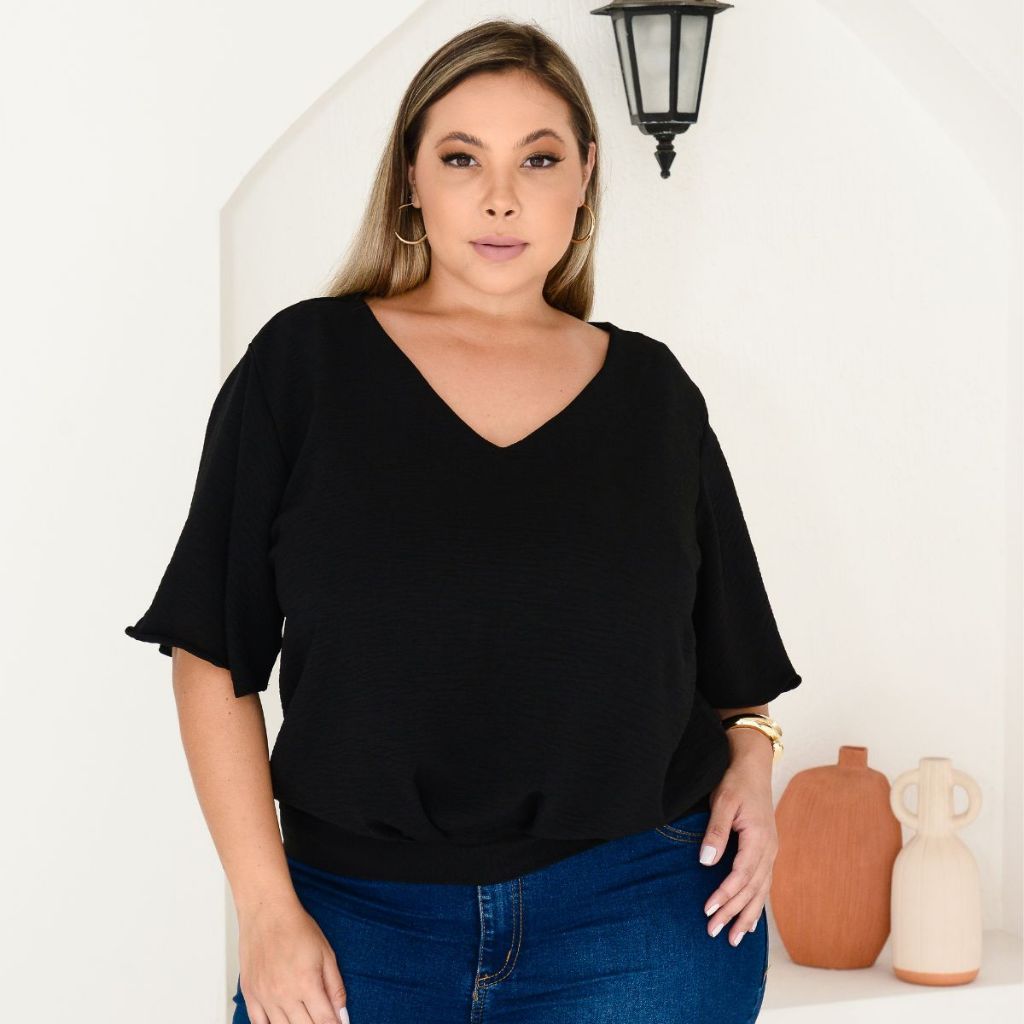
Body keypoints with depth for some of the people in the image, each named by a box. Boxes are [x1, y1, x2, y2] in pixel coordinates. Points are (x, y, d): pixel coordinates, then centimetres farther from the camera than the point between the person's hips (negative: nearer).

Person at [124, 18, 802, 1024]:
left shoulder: (652, 392, 7)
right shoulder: (306, 363, 0)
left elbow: (731, 653, 18)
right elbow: (214, 653, -2)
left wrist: (751, 763, -2)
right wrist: (266, 906, -7)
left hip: (637, 913, 1)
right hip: (360, 916, -1)